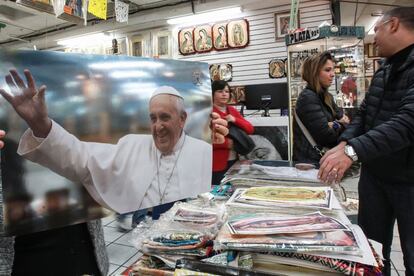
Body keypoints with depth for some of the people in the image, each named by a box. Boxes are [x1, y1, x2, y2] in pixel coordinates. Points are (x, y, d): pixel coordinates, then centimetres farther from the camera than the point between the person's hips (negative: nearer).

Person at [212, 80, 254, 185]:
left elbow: (250, 129, 7)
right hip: (217, 164, -7)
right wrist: (226, 143, -19)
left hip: (234, 161, 7)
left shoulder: (232, 111, 13)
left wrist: (235, 120, -9)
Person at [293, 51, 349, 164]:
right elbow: (326, 135, -22)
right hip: (310, 160, -8)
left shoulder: (326, 96, 11)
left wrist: (335, 124, -14)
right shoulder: (308, 98, -19)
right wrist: (339, 125, -4)